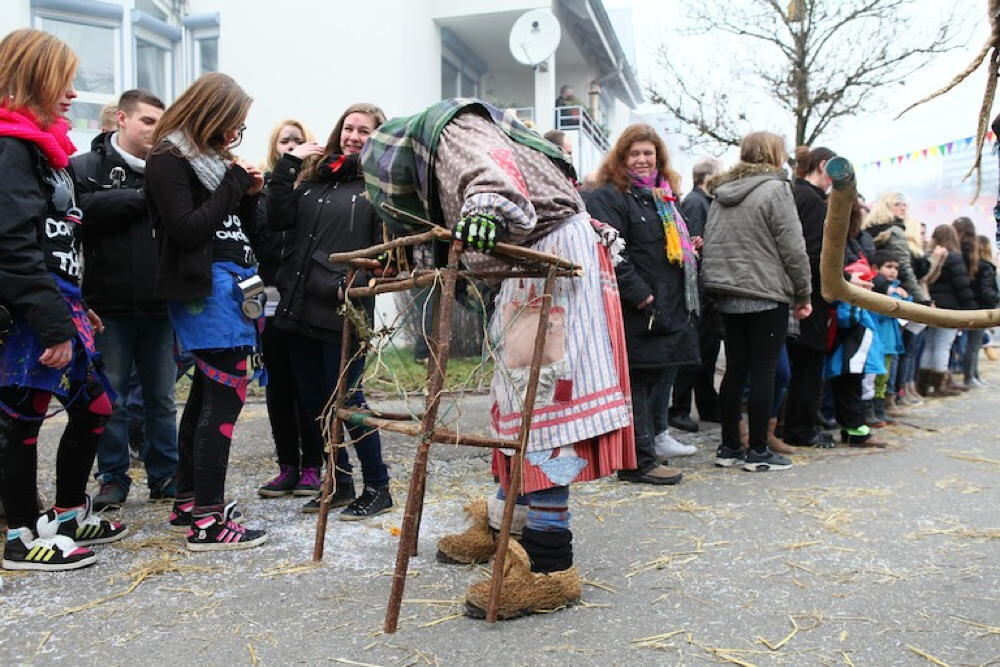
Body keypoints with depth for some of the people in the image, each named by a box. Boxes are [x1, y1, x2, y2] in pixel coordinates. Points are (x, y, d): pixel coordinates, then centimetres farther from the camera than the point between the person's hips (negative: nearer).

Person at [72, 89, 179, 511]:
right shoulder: (87, 167, 1)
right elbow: (85, 208, -17)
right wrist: (143, 198, -14)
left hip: (158, 305, 3)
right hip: (110, 305, -2)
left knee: (161, 397, 10)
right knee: (110, 398, 7)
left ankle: (165, 476, 21)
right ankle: (113, 478, 20)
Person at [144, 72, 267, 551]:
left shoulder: (211, 157, 19)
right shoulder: (169, 159, -6)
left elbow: (238, 227, 20)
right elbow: (186, 231, -17)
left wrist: (249, 194, 3)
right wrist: (231, 185, -11)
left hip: (230, 283, 9)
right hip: (204, 287, -9)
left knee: (207, 393, 12)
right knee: (227, 393, -13)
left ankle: (188, 502, 21)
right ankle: (207, 519, -9)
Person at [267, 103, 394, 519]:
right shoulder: (314, 175, 16)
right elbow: (278, 220, 4)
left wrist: (356, 286, -18)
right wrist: (287, 164, 1)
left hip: (343, 311, -6)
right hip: (300, 307, 6)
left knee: (345, 399, -3)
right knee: (314, 401, 10)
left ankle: (378, 489, 12)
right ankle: (341, 485, 24)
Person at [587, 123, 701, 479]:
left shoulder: (664, 195, 20)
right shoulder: (608, 197, -9)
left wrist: (690, 252, 14)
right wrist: (639, 294, -23)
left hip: (671, 308, 9)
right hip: (637, 312, -9)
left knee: (663, 374, 17)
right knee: (637, 382, -4)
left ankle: (655, 436, 31)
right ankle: (640, 461, 3)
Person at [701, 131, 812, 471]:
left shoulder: (721, 193, 13)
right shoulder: (774, 189, -8)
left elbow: (710, 245, 14)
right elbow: (792, 247, -10)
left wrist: (721, 282, 17)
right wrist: (803, 293, -2)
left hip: (727, 295, 7)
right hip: (766, 295, -7)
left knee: (735, 370, 10)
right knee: (763, 373, 0)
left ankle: (729, 447, 15)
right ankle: (758, 451, 5)